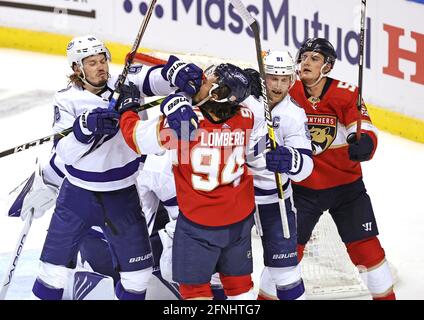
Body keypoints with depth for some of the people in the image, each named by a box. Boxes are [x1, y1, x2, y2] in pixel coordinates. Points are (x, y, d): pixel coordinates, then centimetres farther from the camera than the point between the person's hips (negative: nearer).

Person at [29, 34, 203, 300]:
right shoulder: (67, 100, -9)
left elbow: (154, 79, -30)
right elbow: (65, 153, -16)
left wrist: (177, 73, -52)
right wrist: (85, 126, -34)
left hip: (122, 195, 0)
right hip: (79, 194, 0)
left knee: (138, 272, 5)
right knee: (56, 263, 10)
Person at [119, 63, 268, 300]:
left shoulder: (184, 120, -24)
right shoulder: (247, 118, -13)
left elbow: (137, 137, -12)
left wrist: (127, 108, 6)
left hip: (199, 220, -4)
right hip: (240, 217, 4)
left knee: (194, 285, 10)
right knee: (238, 280, 19)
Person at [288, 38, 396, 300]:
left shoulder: (346, 94, -14)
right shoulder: (289, 94, -9)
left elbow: (366, 130, -22)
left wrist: (364, 142, -43)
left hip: (345, 184, -1)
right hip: (303, 187, 1)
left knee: (365, 247, 2)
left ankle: (385, 294, 18)